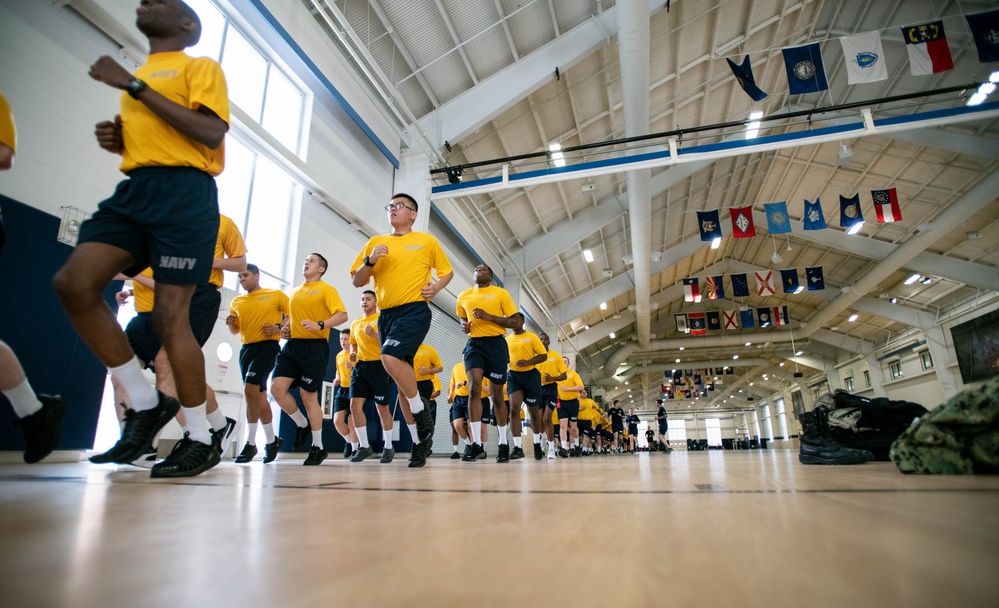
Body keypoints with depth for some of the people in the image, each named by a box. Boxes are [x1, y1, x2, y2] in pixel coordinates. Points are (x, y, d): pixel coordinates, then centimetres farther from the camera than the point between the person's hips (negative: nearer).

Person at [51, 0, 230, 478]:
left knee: (168, 315, -11)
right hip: (135, 189, 7)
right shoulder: (136, 79, 28)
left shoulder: (200, 66, 5)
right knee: (73, 282, -12)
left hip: (184, 190, -7)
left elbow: (210, 133, -12)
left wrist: (134, 85, -10)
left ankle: (200, 439, 2)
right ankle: (145, 402, 0)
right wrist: (118, 139, 12)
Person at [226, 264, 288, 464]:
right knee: (259, 396, 9)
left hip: (267, 346, -6)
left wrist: (279, 327, -14)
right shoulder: (236, 302, 15)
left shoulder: (276, 295, 0)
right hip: (246, 349, 6)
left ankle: (251, 443, -9)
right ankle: (271, 440, 20)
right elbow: (235, 331, 22)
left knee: (250, 390, -18)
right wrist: (231, 323, 0)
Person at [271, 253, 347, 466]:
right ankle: (302, 425, 18)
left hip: (314, 346, -6)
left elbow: (342, 315, -12)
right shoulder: (296, 292, 19)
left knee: (308, 396, -4)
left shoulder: (326, 289, -1)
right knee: (277, 387, -7)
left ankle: (318, 447, 10)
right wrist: (285, 328, 11)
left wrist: (320, 325, -27)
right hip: (292, 345, 6)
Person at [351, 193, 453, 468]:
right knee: (402, 379, 7)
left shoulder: (427, 241, 7)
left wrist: (435, 287, -5)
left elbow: (447, 270, 15)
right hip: (386, 314, 5)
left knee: (390, 357, -29)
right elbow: (357, 281, 13)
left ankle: (422, 413, -6)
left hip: (414, 310, -5)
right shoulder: (376, 243, 14)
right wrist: (369, 261, -6)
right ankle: (421, 441, 19)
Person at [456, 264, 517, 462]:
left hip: (495, 343, -2)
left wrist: (489, 316, -14)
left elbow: (514, 321, -1)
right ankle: (476, 442, -14)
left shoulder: (501, 293, 2)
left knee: (497, 395, 4)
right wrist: (464, 325, 2)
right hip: (474, 343, 2)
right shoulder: (463, 296, 12)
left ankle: (503, 443, 18)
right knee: (474, 386, -18)